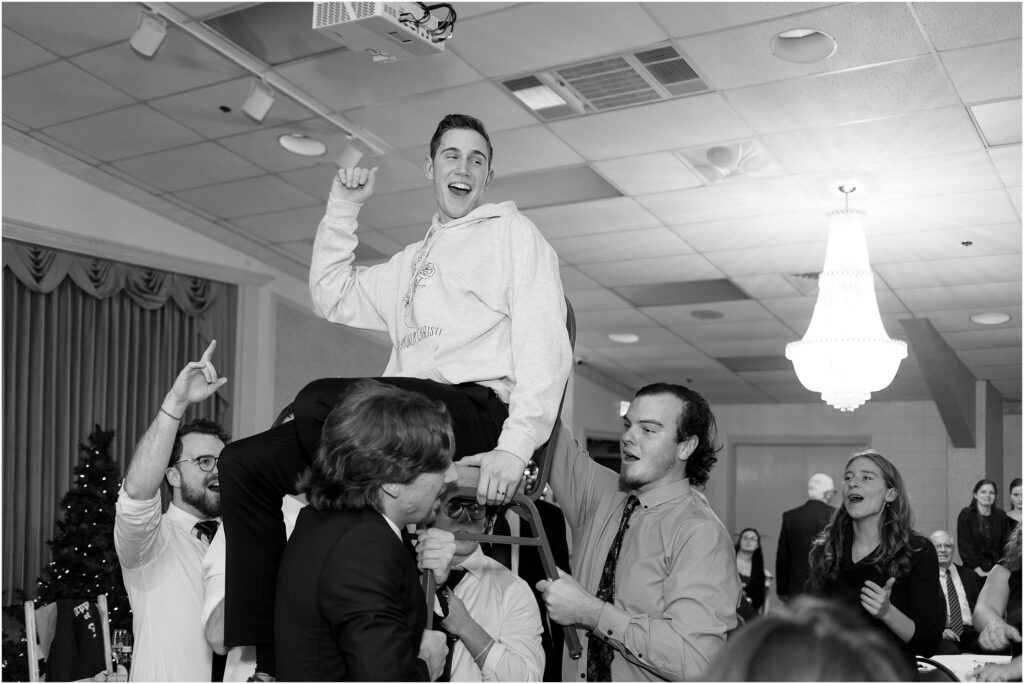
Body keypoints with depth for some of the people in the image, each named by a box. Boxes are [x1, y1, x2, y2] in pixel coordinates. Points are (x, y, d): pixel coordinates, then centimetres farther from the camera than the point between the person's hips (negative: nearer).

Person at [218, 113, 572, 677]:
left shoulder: (511, 231, 11)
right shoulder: (412, 261, 33)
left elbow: (545, 341, -4)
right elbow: (330, 296, 33)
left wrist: (516, 445, -18)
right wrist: (342, 207, 26)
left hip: (478, 409, -7)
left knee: (320, 401, -31)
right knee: (244, 462, -6)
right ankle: (255, 657, -10)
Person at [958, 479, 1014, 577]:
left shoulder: (1000, 515, 8)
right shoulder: (966, 515, -1)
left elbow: (1006, 543, 6)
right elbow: (965, 546, -6)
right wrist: (977, 569, -14)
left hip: (997, 569, 2)